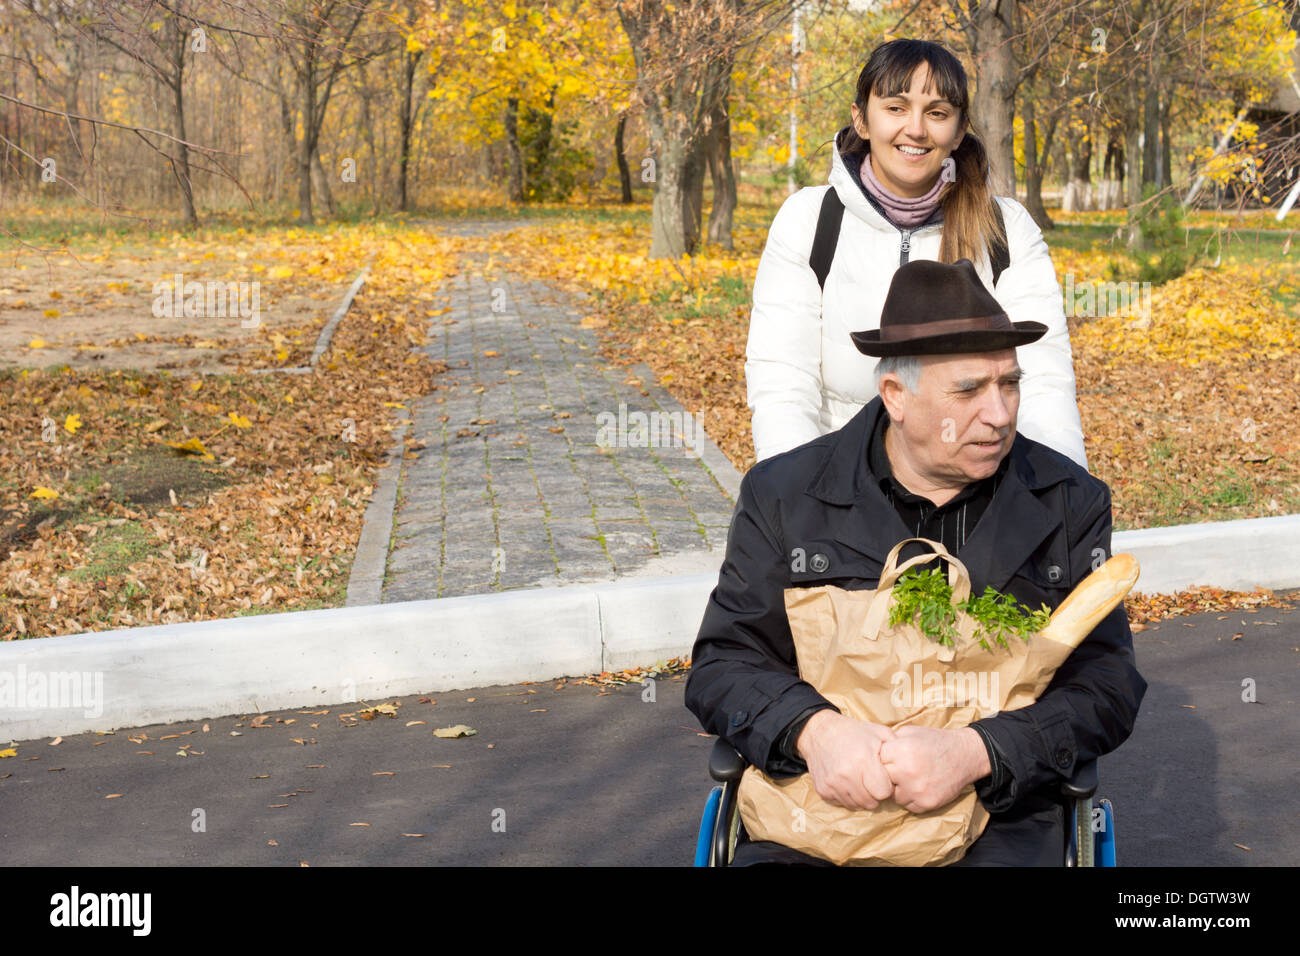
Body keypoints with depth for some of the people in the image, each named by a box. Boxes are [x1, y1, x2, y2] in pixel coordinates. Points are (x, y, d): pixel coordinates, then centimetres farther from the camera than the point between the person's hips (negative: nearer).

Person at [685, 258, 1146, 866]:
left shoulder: (1072, 504, 5)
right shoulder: (783, 496, 3)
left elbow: (1108, 685, 0)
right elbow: (722, 663, 4)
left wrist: (975, 753, -18)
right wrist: (813, 730, -19)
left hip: (997, 819, 0)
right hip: (821, 796, 1)